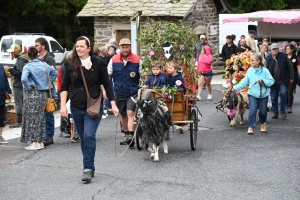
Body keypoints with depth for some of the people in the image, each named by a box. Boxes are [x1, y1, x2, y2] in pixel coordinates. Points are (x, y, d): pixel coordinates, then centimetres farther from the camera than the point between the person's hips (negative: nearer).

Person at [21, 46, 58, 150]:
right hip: (43, 94, 6)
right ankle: (41, 141, 19)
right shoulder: (44, 65, 4)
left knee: (32, 118, 1)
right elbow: (55, 73, 16)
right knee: (41, 117, 14)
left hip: (32, 94, -6)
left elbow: (24, 79, -28)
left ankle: (36, 143, 0)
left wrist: (28, 87, -13)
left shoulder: (28, 66, -13)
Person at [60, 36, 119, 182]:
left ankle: (88, 169, -12)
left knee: (89, 136, -17)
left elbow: (107, 84, -1)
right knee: (83, 138, 10)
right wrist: (63, 105, -5)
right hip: (76, 108, 4)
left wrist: (113, 104, -6)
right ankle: (90, 168, 21)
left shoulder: (98, 63, -5)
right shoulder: (71, 64, 1)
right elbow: (64, 87, 5)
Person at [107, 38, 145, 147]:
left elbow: (144, 76, 0)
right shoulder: (113, 60, 0)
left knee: (130, 113, -18)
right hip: (119, 92, 3)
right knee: (123, 115, 14)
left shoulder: (137, 60, -6)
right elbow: (107, 76, 8)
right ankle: (126, 135, 29)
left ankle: (131, 136, -25)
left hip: (133, 92, -3)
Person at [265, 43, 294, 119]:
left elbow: (290, 66, 0)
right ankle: (275, 113, 17)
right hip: (273, 81, 2)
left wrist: (291, 77, -2)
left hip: (283, 81, -2)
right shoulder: (268, 58, -3)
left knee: (283, 93, -15)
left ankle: (283, 111, 1)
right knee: (273, 98, 4)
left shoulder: (284, 56, -4)